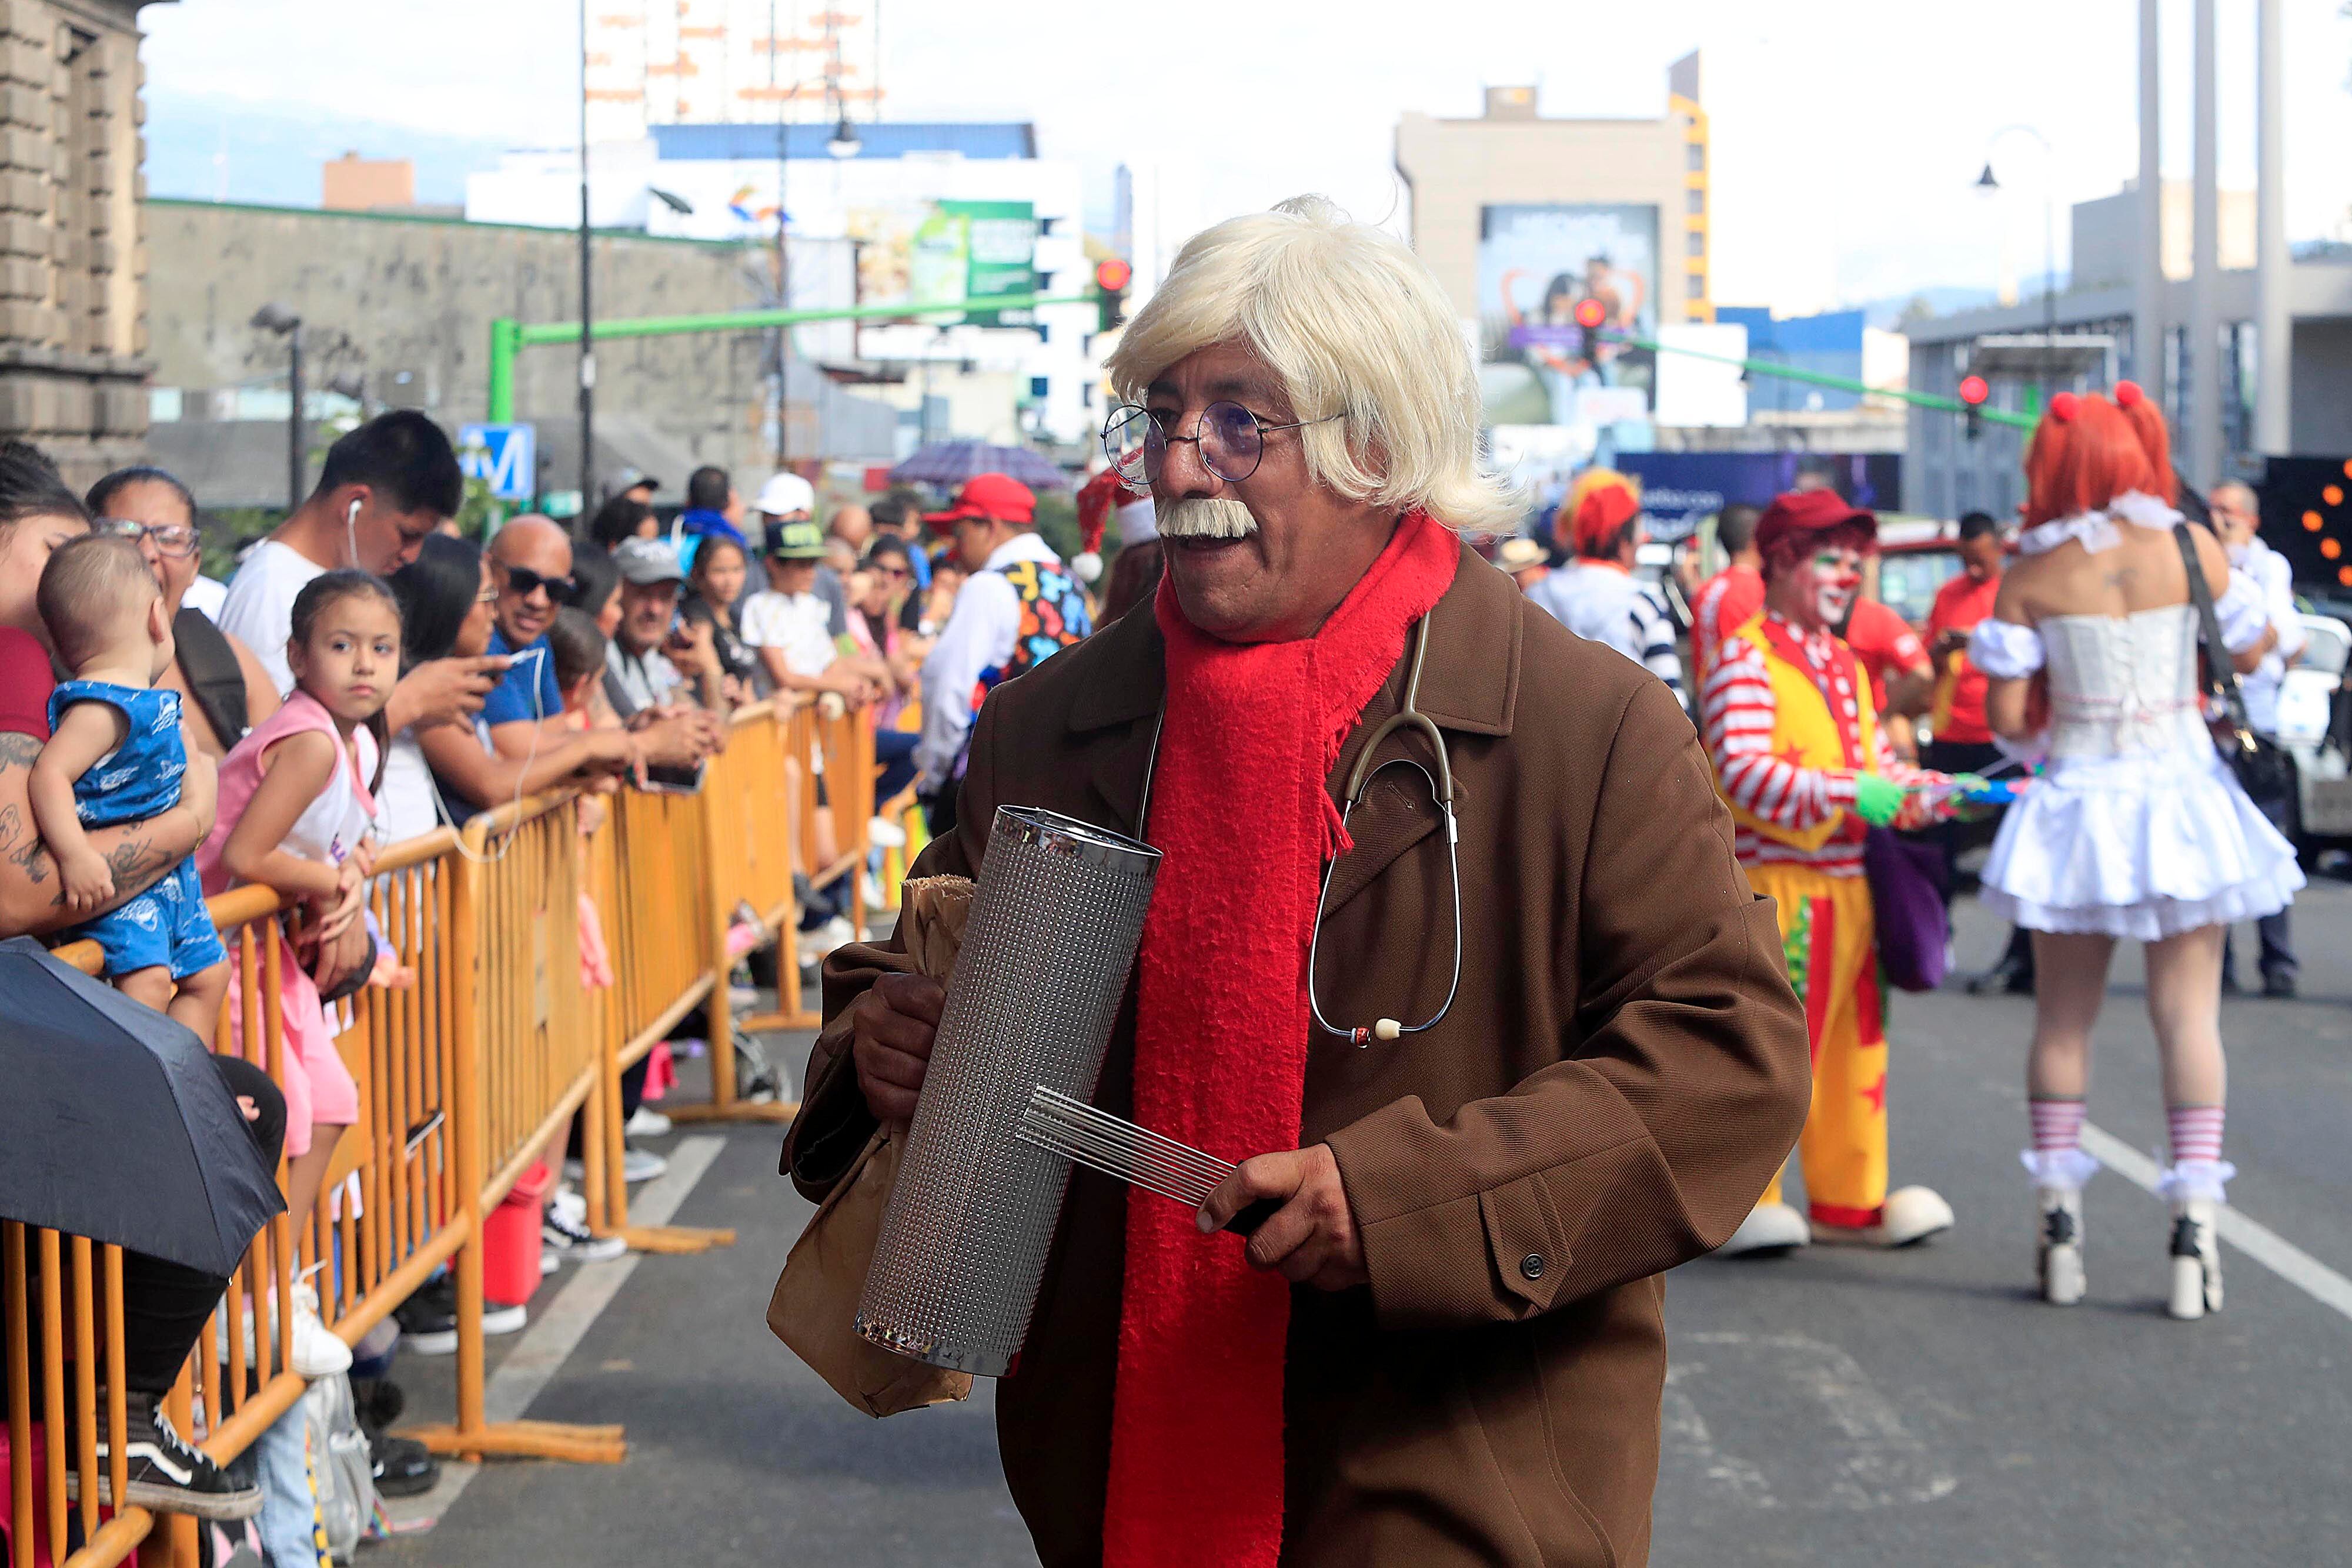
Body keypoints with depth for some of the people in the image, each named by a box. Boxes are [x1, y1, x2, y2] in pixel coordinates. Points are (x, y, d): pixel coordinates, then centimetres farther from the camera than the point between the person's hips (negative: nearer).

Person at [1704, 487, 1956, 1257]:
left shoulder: (1844, 664, 20)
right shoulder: (1745, 659, -10)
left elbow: (1874, 758, 23)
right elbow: (1742, 771, -22)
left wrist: (1920, 790, 2)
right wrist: (1846, 795, -30)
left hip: (1848, 880, 9)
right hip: (1775, 882, -9)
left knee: (1854, 1041, 12)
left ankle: (1848, 1199, 21)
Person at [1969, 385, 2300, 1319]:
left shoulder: (2031, 576, -6)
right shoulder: (2191, 548, -4)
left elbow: (2007, 718, -6)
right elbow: (2252, 651, 9)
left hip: (2076, 806, 0)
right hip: (2179, 798, 0)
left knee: (2063, 1016, 11)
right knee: (2188, 1011, 3)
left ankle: (2057, 1218, 12)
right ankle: (2193, 1223, -4)